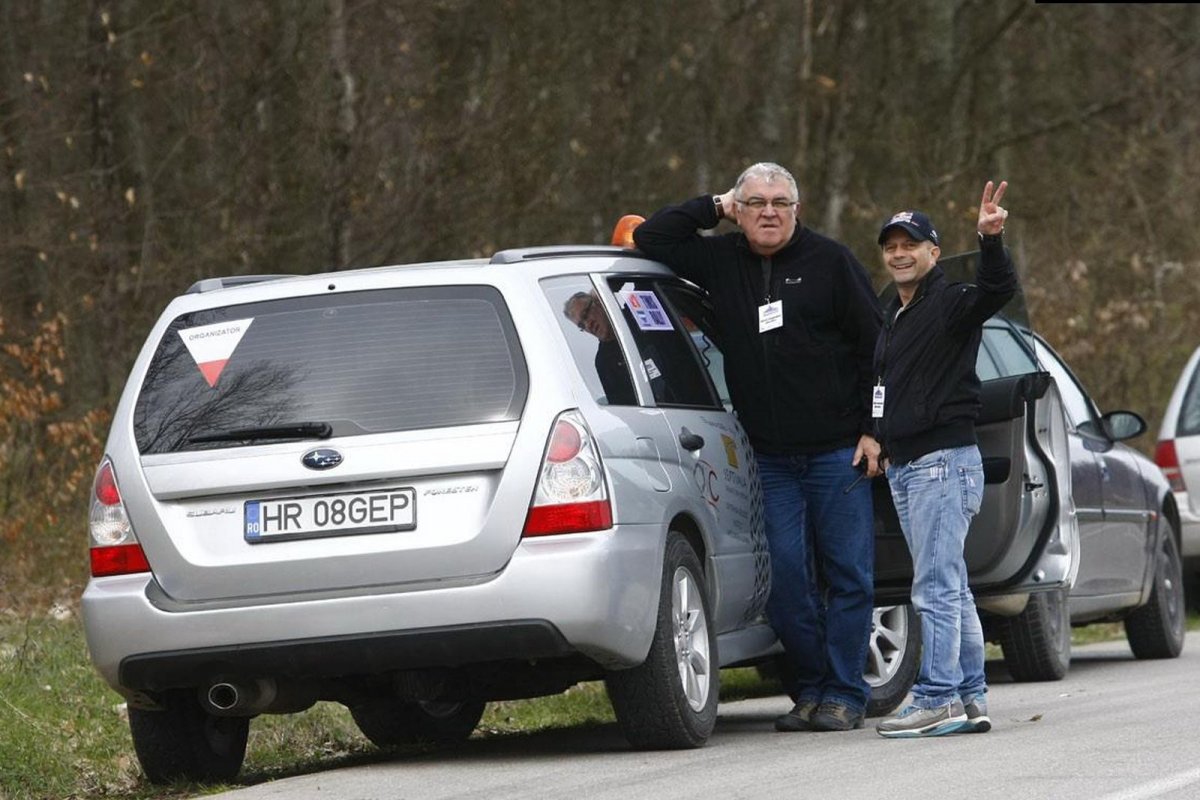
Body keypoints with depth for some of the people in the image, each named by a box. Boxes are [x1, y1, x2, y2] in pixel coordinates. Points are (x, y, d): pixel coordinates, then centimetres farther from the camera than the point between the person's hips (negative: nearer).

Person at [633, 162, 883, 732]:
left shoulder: (829, 261, 0)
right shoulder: (722, 261, 9)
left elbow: (874, 345, 0)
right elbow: (650, 239, 11)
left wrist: (873, 430, -5)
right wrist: (713, 208, 4)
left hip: (837, 450, -3)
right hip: (771, 457, 3)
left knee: (847, 573, -1)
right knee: (787, 573, -1)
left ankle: (844, 694, 5)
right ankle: (809, 690, 9)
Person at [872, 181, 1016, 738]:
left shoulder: (951, 304, -8)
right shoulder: (892, 317, 19)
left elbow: (998, 290, -29)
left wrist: (990, 240, -44)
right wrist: (884, 445, 21)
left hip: (944, 461, -9)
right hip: (904, 468, 9)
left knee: (936, 587, -12)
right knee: (950, 588, 11)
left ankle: (938, 698, -13)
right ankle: (970, 699, 14)